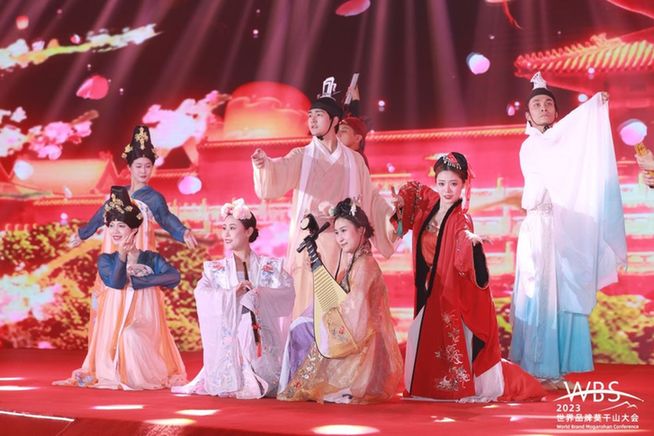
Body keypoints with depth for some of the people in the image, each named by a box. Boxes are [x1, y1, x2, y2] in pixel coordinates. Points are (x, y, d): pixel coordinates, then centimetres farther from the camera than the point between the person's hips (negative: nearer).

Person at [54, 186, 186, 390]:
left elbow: (174, 276, -16)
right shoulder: (105, 259, 6)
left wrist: (140, 279, -16)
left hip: (145, 321, -1)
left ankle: (152, 377, -9)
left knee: (131, 336, -30)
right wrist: (122, 255, -24)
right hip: (116, 321, 1)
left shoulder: (151, 258, 2)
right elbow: (116, 283, -12)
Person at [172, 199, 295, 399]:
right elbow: (201, 295, -8)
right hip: (227, 341, 0)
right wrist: (232, 294, -21)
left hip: (262, 342, 0)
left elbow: (287, 294, -7)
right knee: (228, 387, -9)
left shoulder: (270, 267, 8)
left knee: (266, 387, -7)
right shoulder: (214, 269, 10)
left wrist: (259, 294, -21)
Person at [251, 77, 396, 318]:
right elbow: (279, 173, -15)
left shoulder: (354, 160, 11)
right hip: (310, 242, -1)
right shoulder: (302, 156, 5)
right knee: (309, 302, -5)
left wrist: (390, 216, 1)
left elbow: (370, 197, 14)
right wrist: (265, 164, -36)